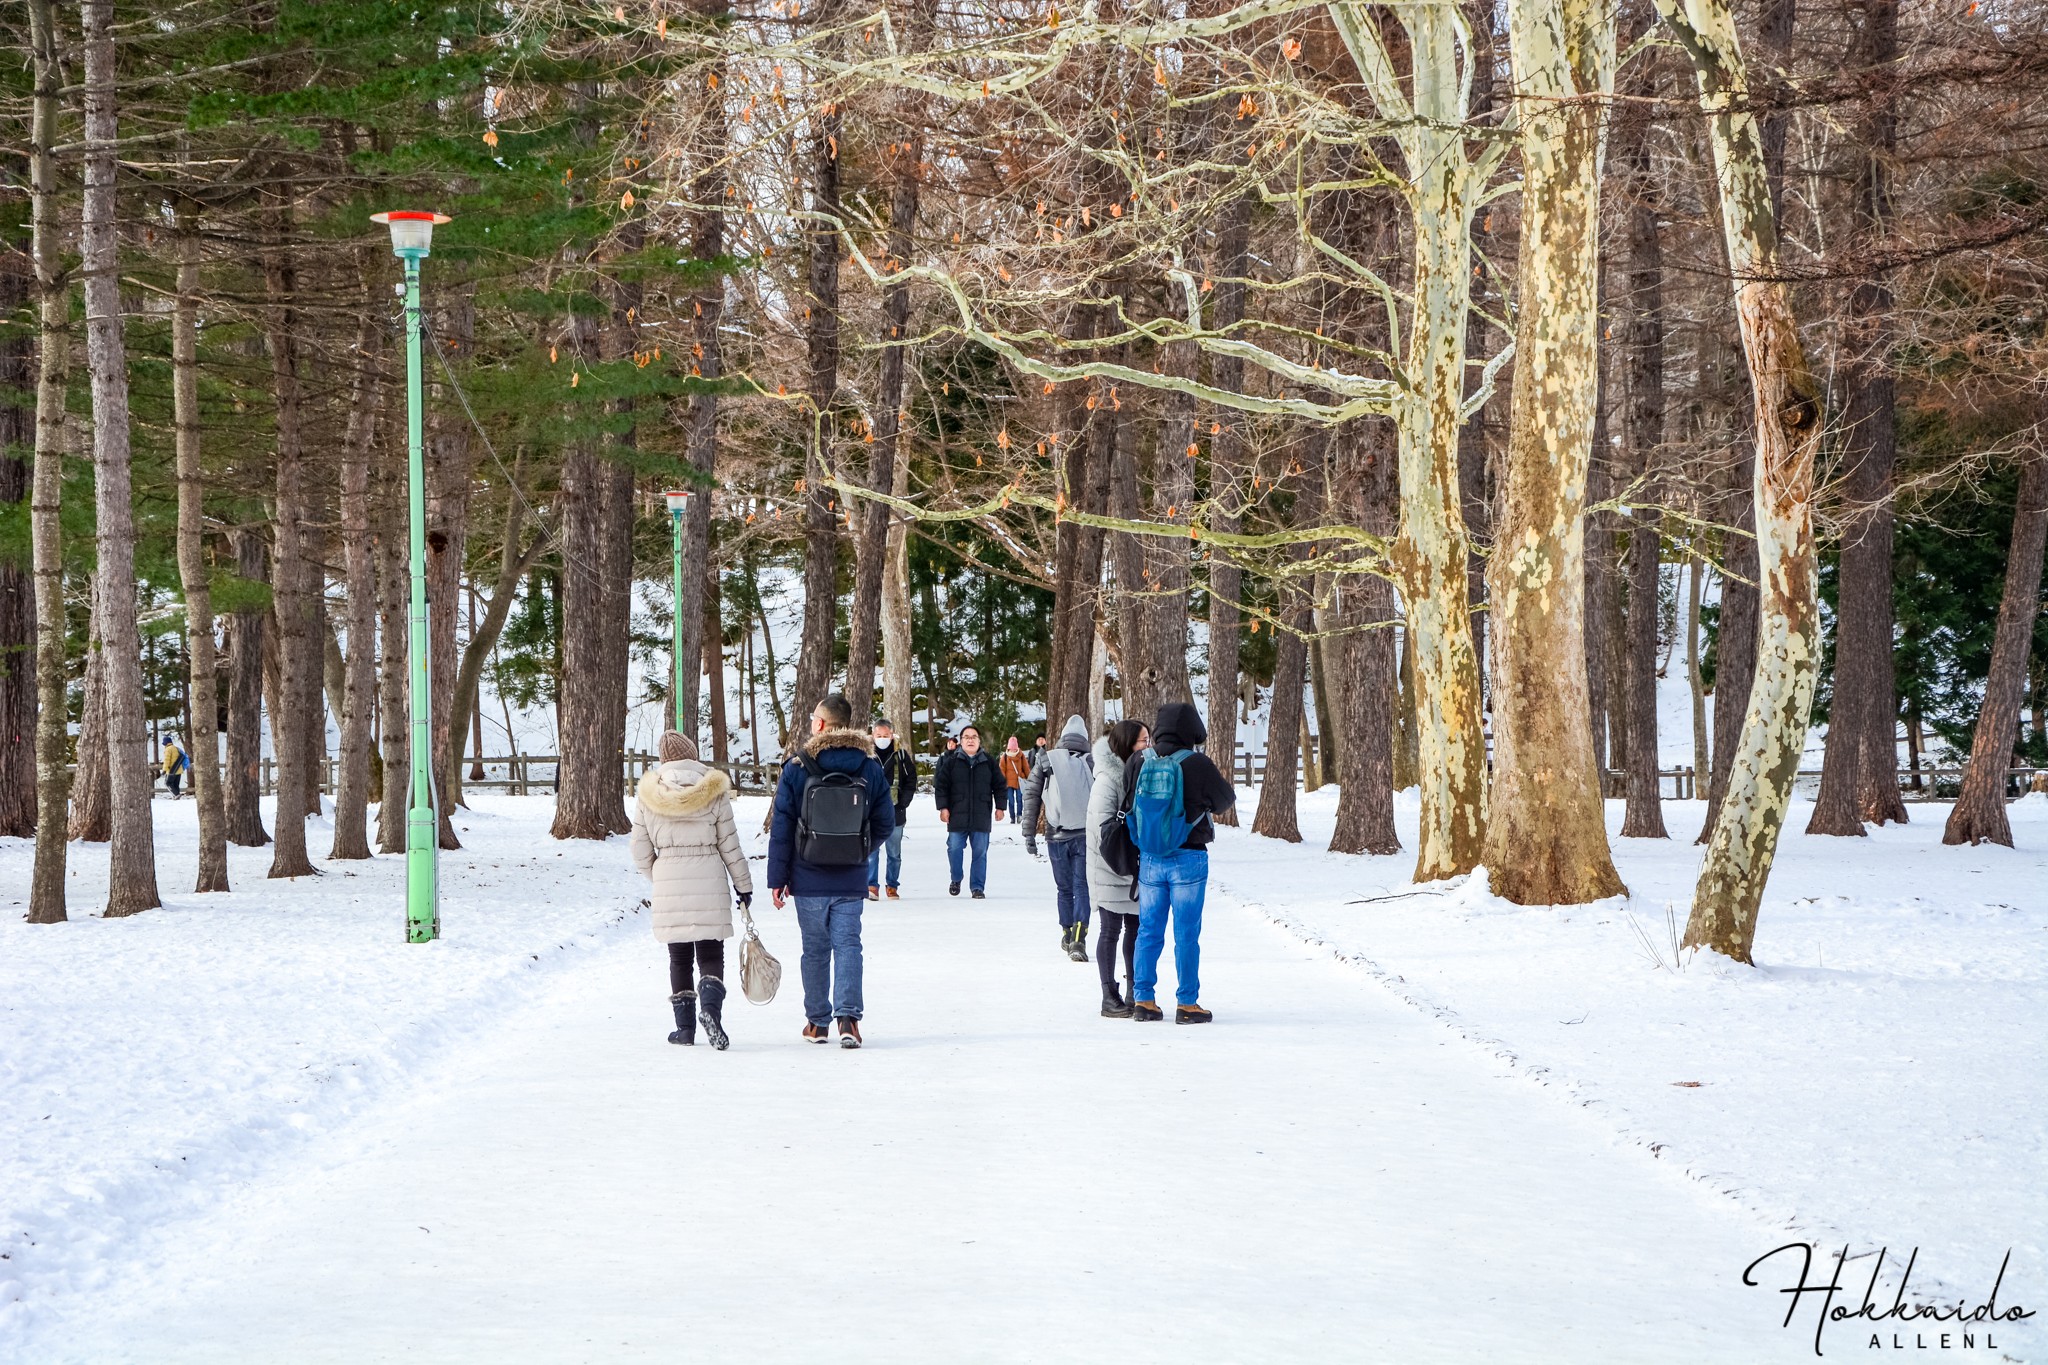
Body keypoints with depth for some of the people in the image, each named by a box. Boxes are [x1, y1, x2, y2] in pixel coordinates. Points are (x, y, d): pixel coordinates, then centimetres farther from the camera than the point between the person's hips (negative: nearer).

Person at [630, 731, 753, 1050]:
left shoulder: (649, 794, 2)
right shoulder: (713, 790, -1)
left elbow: (641, 852, 6)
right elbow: (729, 844, 1)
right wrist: (743, 885, 10)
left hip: (668, 883, 1)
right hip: (709, 881, -1)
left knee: (679, 956, 12)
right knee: (711, 955, 3)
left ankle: (685, 1026, 12)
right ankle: (710, 1007, -23)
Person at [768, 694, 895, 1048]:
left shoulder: (796, 770, -7)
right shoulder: (870, 769, 0)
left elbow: (782, 829, -5)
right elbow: (886, 823, 5)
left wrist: (778, 878, 1)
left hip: (809, 881, -1)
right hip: (850, 882, 1)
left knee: (815, 949, 10)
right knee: (848, 945, 2)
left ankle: (817, 1021, 17)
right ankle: (848, 1016, -14)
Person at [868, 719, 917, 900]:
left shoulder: (902, 755, 4)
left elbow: (911, 781, 7)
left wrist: (903, 803, -4)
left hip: (895, 812, 1)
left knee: (895, 853, 7)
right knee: (871, 850, -7)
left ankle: (892, 887, 16)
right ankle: (871, 886, -7)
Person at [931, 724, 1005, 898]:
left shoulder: (988, 762, 9)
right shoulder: (951, 761, 3)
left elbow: (999, 785, 13)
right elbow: (940, 784, 2)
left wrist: (1000, 807, 7)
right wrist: (943, 807, -5)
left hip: (981, 817, 1)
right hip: (957, 816, -1)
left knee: (980, 852, 0)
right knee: (954, 848, -1)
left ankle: (977, 887, 6)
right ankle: (956, 879, 23)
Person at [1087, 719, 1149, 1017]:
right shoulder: (1108, 778, -14)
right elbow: (1103, 825, -19)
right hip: (1111, 870, -7)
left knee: (1136, 929, 10)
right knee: (1111, 930, 0)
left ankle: (1135, 994, 18)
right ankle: (1110, 998, 5)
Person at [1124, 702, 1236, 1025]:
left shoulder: (1137, 763, -3)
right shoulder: (1197, 765, -13)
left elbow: (1127, 805, 6)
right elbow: (1226, 800, 0)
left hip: (1149, 860, 4)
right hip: (1189, 858, -4)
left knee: (1148, 931, 12)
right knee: (1186, 935, 2)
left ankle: (1143, 999, 13)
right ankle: (1186, 1004, 5)